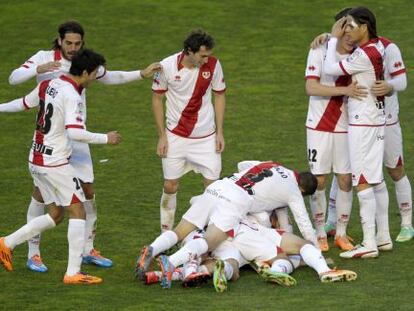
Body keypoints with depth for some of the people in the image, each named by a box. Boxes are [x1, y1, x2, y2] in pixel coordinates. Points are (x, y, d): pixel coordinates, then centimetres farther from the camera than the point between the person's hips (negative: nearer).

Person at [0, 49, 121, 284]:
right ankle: (73, 272, -7)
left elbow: (24, 103, 24)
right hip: (55, 163, -9)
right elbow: (74, 132, -28)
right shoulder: (72, 96, -18)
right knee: (78, 212, -3)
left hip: (36, 160, 9)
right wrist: (105, 139, -17)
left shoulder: (47, 85, 8)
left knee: (56, 214, 17)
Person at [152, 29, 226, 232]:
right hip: (176, 136, -1)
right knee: (170, 187, 4)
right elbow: (157, 99, -2)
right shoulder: (167, 66, -14)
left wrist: (220, 132, 1)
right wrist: (162, 136, -3)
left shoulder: (213, 65, -10)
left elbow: (219, 96, 4)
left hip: (207, 137, 1)